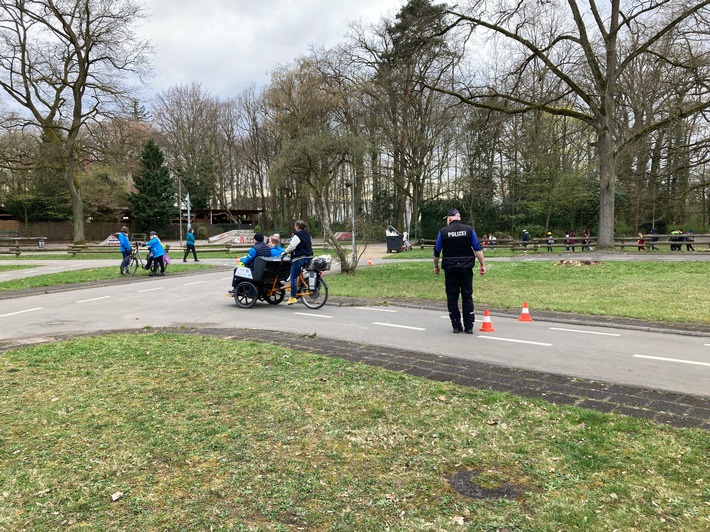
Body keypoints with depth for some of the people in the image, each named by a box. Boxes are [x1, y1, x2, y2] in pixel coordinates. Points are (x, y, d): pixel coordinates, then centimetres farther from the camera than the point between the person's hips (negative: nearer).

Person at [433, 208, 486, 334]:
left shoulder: (443, 231, -1)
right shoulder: (469, 230, 1)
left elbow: (437, 251, 3)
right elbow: (477, 249, -3)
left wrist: (436, 266, 15)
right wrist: (482, 264, 2)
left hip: (450, 268, -1)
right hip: (466, 267, 1)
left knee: (452, 297, 7)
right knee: (467, 296, 7)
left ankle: (456, 325, 8)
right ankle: (469, 326, 5)